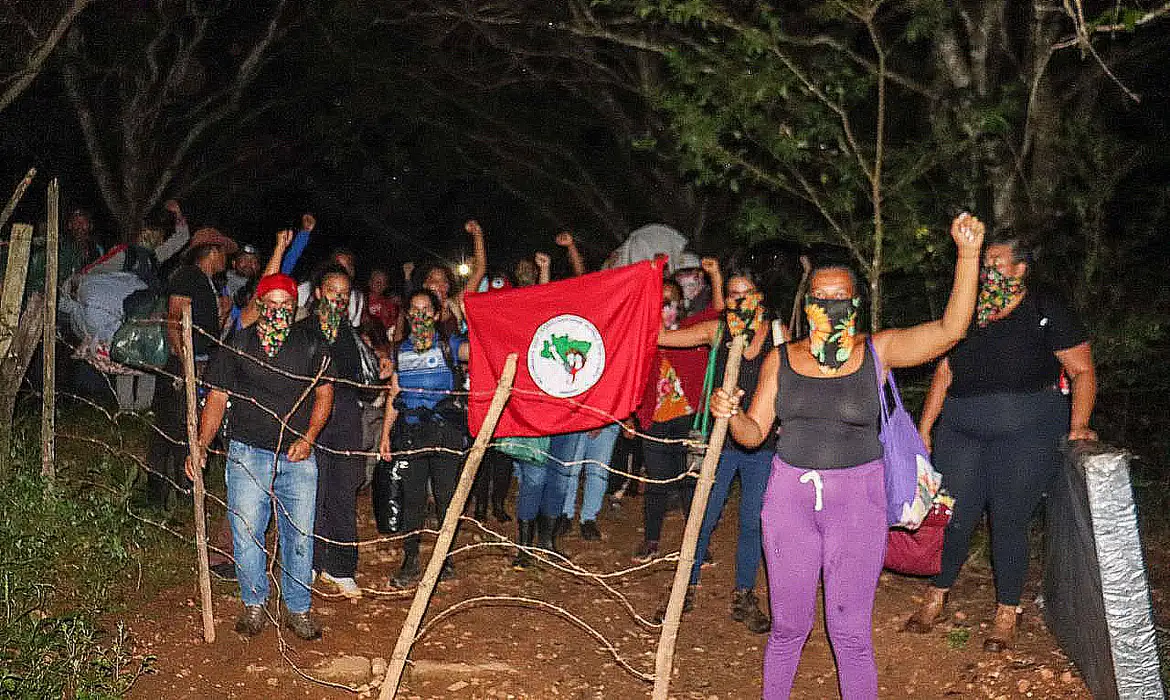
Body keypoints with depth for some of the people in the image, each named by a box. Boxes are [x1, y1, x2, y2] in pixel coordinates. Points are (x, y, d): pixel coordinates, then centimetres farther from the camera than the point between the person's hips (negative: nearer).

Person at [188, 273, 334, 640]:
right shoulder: (238, 344, 4)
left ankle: (298, 609, 18)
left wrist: (308, 438, -4)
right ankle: (253, 606, 19)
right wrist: (201, 445, -4)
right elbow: (217, 398, 6)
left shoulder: (311, 342, 5)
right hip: (248, 453, 0)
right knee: (246, 532, 0)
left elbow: (324, 393, 8)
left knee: (300, 535, 4)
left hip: (298, 456, 1)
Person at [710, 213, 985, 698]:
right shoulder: (781, 360, 3)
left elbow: (950, 329, -15)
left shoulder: (877, 351, -3)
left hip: (857, 500, -1)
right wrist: (730, 415, -18)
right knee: (788, 624, 11)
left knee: (851, 631, 4)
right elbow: (754, 433, 5)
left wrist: (968, 253, -22)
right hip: (790, 496, 2)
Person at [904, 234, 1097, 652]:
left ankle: (1007, 613, 17)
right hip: (960, 430, 4)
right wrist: (924, 429, 12)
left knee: (1009, 520, 0)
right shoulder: (968, 314, 13)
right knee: (955, 517, 5)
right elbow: (944, 373, 16)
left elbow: (1083, 371, -1)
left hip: (1025, 432, -4)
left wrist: (1079, 425, -14)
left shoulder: (1046, 313, 0)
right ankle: (936, 598, 25)